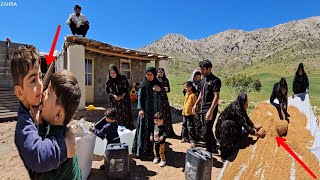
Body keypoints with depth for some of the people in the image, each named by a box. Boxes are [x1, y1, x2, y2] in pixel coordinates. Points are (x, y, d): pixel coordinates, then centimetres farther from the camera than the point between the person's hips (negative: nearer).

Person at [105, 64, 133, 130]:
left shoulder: (123, 78, -7)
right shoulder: (109, 81, -2)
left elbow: (128, 88, 0)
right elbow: (107, 91, 7)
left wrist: (123, 95, -13)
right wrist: (113, 95, -10)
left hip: (124, 101, -1)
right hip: (114, 102, 2)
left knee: (125, 116, -2)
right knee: (116, 118, 1)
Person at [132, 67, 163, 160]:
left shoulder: (158, 83, 8)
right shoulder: (143, 84, -3)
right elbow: (140, 97, -6)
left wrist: (160, 89, -9)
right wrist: (140, 109, -15)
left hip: (155, 110, 4)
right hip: (145, 110, -4)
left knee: (154, 129, 7)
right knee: (144, 129, -1)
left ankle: (153, 149, 20)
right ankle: (142, 151, 10)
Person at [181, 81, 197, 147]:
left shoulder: (193, 95, -15)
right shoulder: (186, 94, 9)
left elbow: (195, 104, -13)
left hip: (190, 114, -8)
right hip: (184, 113, 8)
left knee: (190, 127, -3)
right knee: (184, 126, 18)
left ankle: (192, 140, 6)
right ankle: (184, 137, 32)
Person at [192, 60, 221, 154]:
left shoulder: (215, 80, -13)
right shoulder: (203, 80, 12)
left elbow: (216, 97, -18)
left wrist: (210, 111, -24)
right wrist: (196, 104, 17)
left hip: (210, 110, -8)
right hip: (203, 109, 8)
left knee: (207, 132, -5)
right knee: (207, 131, 17)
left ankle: (209, 151, 13)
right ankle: (214, 148, 35)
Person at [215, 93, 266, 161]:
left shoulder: (240, 106, -5)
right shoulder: (235, 108, -30)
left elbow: (247, 119, 12)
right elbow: (245, 125, -28)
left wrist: (254, 126, 16)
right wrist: (257, 134, -20)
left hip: (230, 125, 9)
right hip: (222, 128, -9)